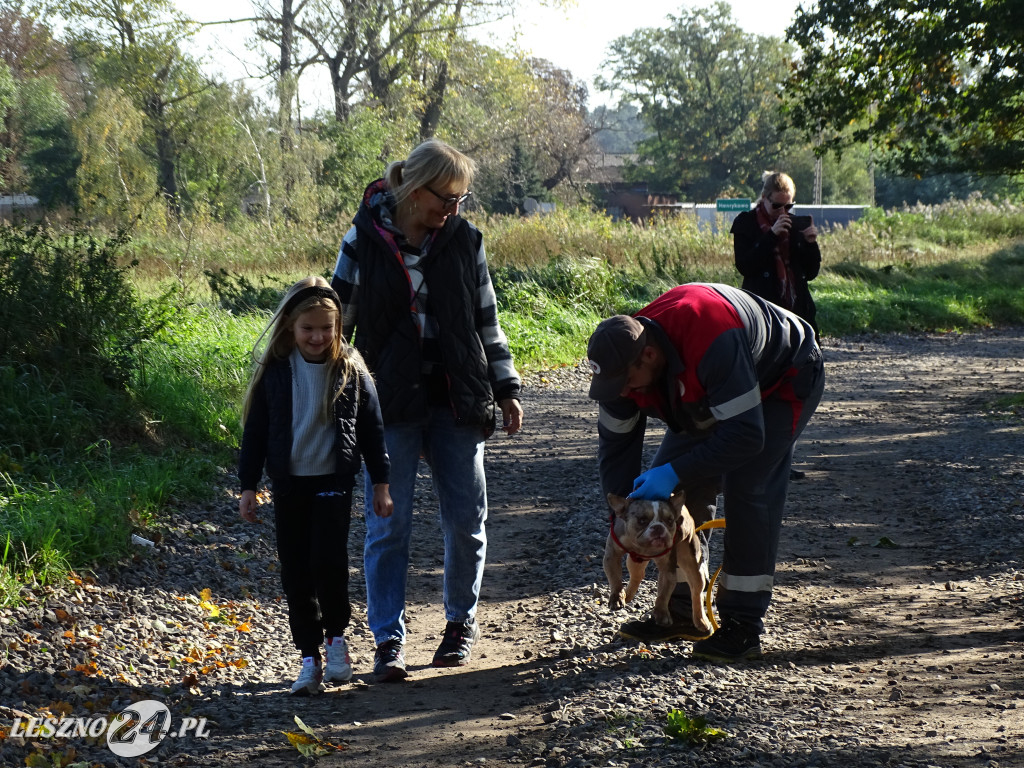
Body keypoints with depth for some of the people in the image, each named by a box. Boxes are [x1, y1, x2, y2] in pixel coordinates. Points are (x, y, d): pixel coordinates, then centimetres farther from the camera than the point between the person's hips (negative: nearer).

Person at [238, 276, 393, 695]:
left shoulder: (350, 369, -2)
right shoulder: (274, 370, -1)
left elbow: (371, 428, 4)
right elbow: (255, 430, 4)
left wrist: (380, 483, 4)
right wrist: (248, 486, 3)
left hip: (334, 481, -2)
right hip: (289, 484, 2)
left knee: (328, 560, -14)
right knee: (296, 572, 4)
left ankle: (336, 637, 11)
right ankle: (309, 658, 14)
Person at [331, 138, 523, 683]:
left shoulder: (465, 240, 3)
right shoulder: (364, 240, -4)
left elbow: (487, 321, 10)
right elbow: (339, 315, 5)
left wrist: (506, 388, 8)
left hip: (456, 402, 2)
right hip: (390, 402, -2)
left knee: (466, 519, 7)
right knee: (388, 524, -2)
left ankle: (462, 622, 27)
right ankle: (388, 640, 6)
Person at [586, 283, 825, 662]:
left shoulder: (713, 341, -45)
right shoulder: (624, 356, -21)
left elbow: (746, 436, -43)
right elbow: (616, 442, -8)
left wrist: (675, 473, -40)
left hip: (785, 378, -7)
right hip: (715, 389, 8)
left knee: (747, 486, -21)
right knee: (678, 487, -1)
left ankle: (743, 626, -15)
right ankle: (683, 612, 10)